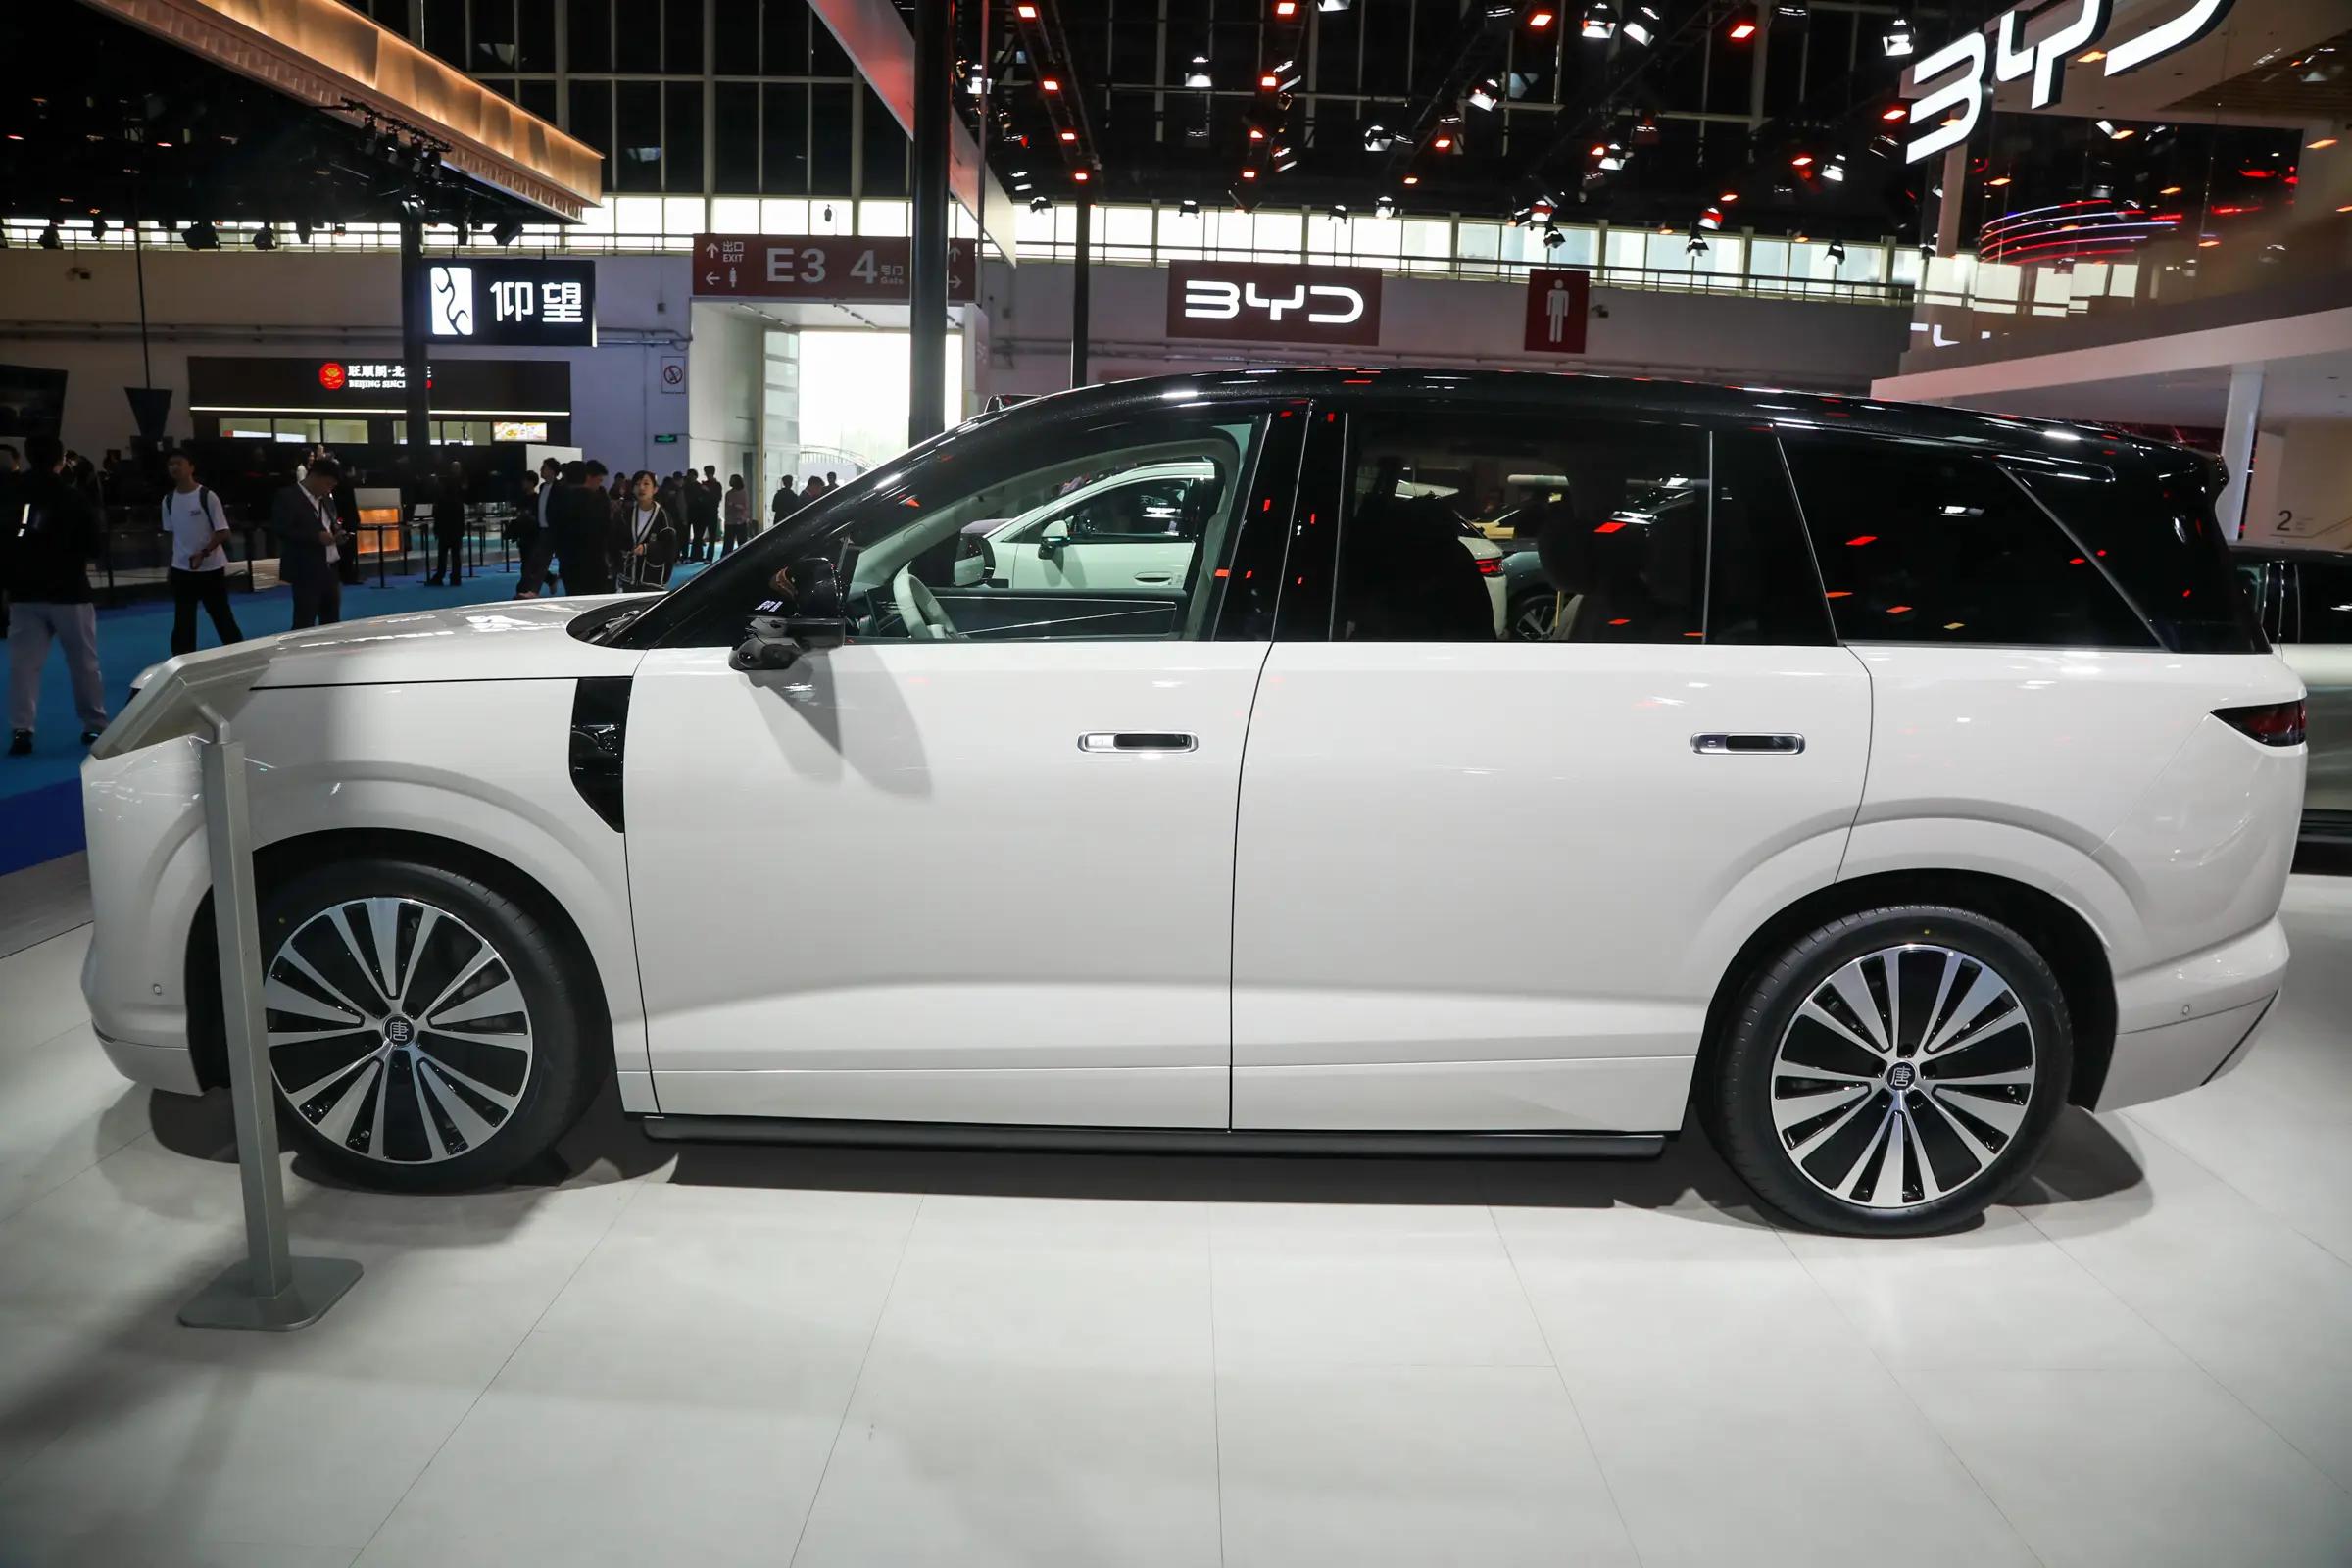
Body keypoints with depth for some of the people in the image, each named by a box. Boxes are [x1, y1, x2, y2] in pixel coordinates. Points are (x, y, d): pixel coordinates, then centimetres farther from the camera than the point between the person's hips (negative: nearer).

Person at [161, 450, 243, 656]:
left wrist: (203, 553, -22)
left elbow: (223, 532, -11)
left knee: (222, 616, 3)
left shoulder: (207, 496, -11)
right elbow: (172, 534, 14)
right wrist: (171, 565, 12)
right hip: (181, 569, 4)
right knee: (182, 621, 6)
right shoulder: (168, 499, 5)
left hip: (211, 568, -4)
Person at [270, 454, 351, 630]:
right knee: (304, 624, -6)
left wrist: (338, 533, 4)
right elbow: (281, 529, -16)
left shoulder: (327, 499, 17)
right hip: (306, 573, -8)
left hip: (330, 570, 8)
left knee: (332, 623, 11)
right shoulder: (288, 497, -7)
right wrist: (316, 537, -21)